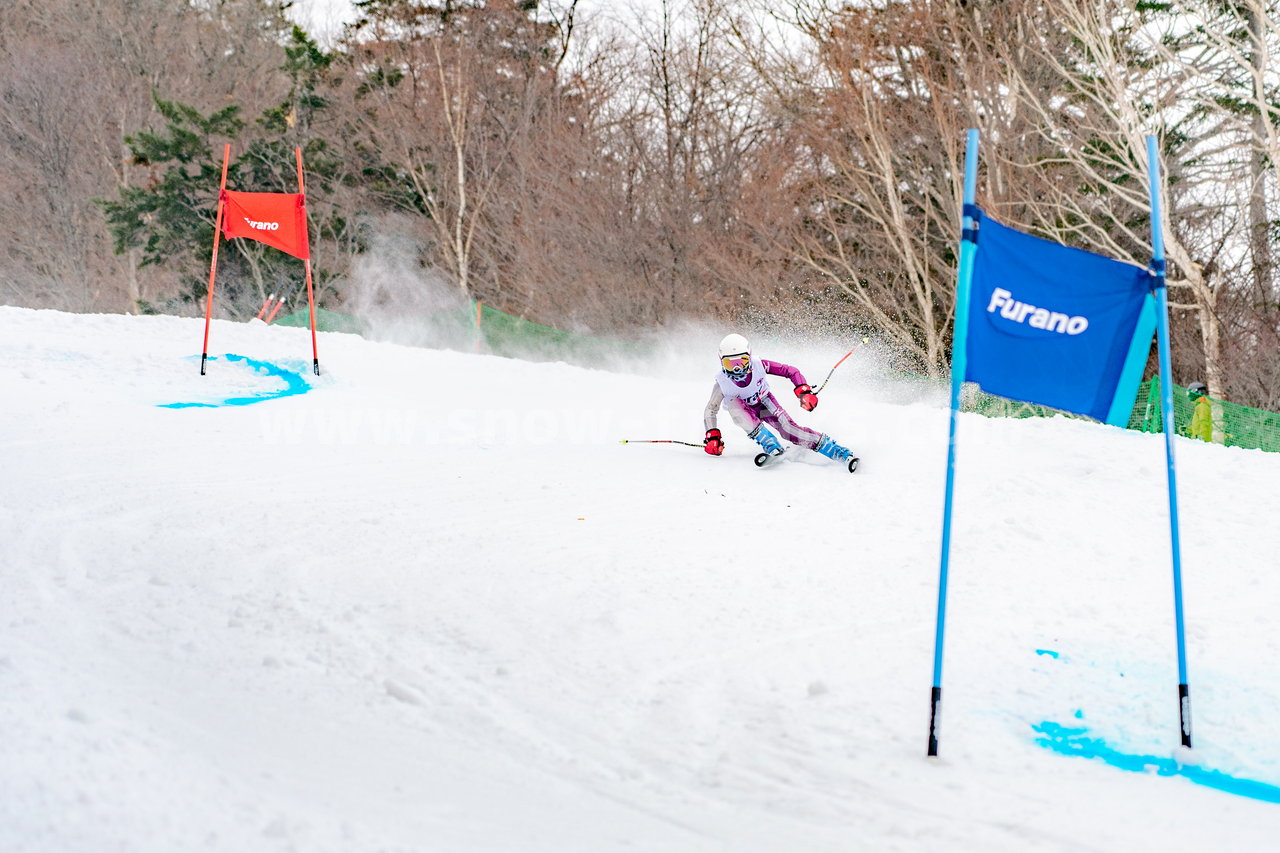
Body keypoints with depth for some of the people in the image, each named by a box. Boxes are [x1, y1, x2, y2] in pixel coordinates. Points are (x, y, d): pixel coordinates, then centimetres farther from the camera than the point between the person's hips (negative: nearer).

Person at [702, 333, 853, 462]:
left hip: (765, 403, 0)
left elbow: (791, 371, -20)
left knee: (788, 429, -24)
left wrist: (805, 392, -34)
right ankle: (772, 448, -35)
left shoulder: (758, 365, -27)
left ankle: (838, 451, -26)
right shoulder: (722, 382, -27)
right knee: (733, 403, -36)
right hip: (745, 412, 0)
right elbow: (710, 410, -16)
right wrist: (712, 437, -27)